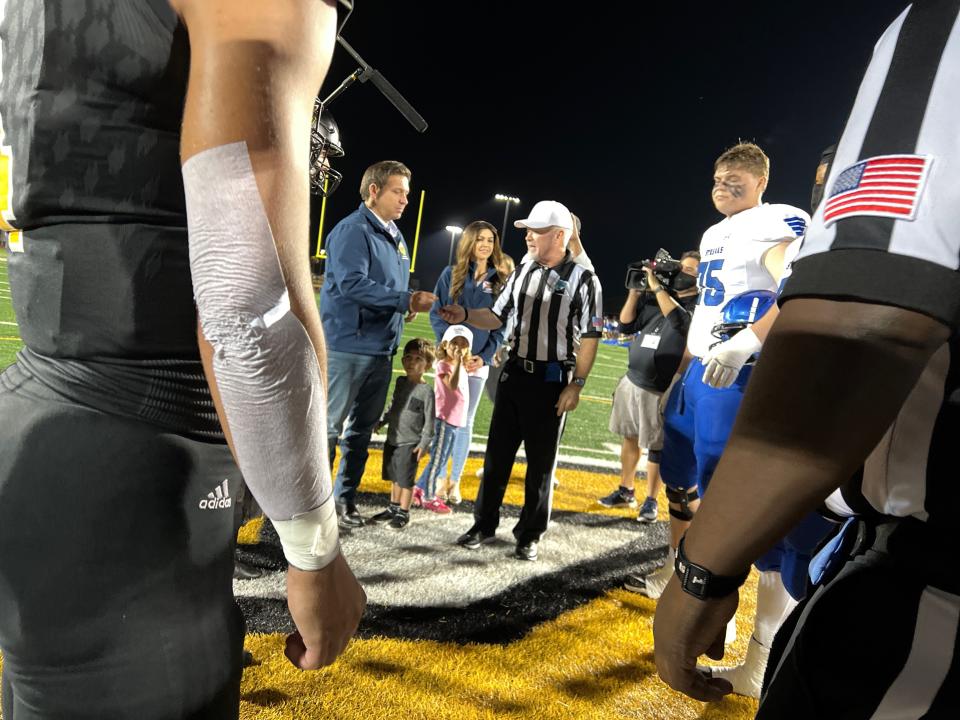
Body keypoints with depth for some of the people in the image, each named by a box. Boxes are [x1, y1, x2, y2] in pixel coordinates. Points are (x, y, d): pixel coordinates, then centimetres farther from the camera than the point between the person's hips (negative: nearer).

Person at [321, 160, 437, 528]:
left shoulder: (394, 235, 16)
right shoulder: (353, 230, -11)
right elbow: (352, 283, -23)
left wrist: (406, 304, 3)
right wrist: (405, 300, -25)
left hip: (381, 348, 9)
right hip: (348, 346, -9)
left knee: (362, 428, 14)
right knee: (328, 426, 0)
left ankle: (345, 498, 27)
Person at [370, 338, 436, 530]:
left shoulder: (426, 390, -13)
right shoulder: (400, 382, 7)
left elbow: (429, 420, -11)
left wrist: (424, 443, -14)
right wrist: (381, 422, 19)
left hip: (410, 443, -6)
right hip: (392, 439, 6)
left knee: (406, 479, 2)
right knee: (394, 477, 17)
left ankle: (403, 513, 14)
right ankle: (393, 508, 31)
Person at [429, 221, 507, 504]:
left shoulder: (500, 281, 5)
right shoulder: (451, 274, 2)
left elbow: (502, 324, 3)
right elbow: (436, 314, -1)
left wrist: (484, 356, -10)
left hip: (479, 361, 1)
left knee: (465, 422, 8)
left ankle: (455, 481, 17)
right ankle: (440, 478, 14)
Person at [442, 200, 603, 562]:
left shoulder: (583, 280, -9)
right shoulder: (522, 272, 8)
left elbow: (589, 339, -9)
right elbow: (497, 316, 12)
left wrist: (576, 385, -13)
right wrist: (464, 315, -5)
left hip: (552, 381, -5)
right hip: (514, 373, 5)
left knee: (541, 461, 8)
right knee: (497, 453, 11)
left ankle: (529, 534, 24)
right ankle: (484, 524, 26)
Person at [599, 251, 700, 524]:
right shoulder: (655, 299, 10)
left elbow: (680, 321, -28)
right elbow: (626, 325, 10)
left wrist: (657, 287, -20)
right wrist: (635, 291, 0)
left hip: (660, 391, -6)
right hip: (631, 381, 6)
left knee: (656, 447, 5)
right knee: (629, 438, 16)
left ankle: (651, 501, 19)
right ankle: (625, 491, 30)